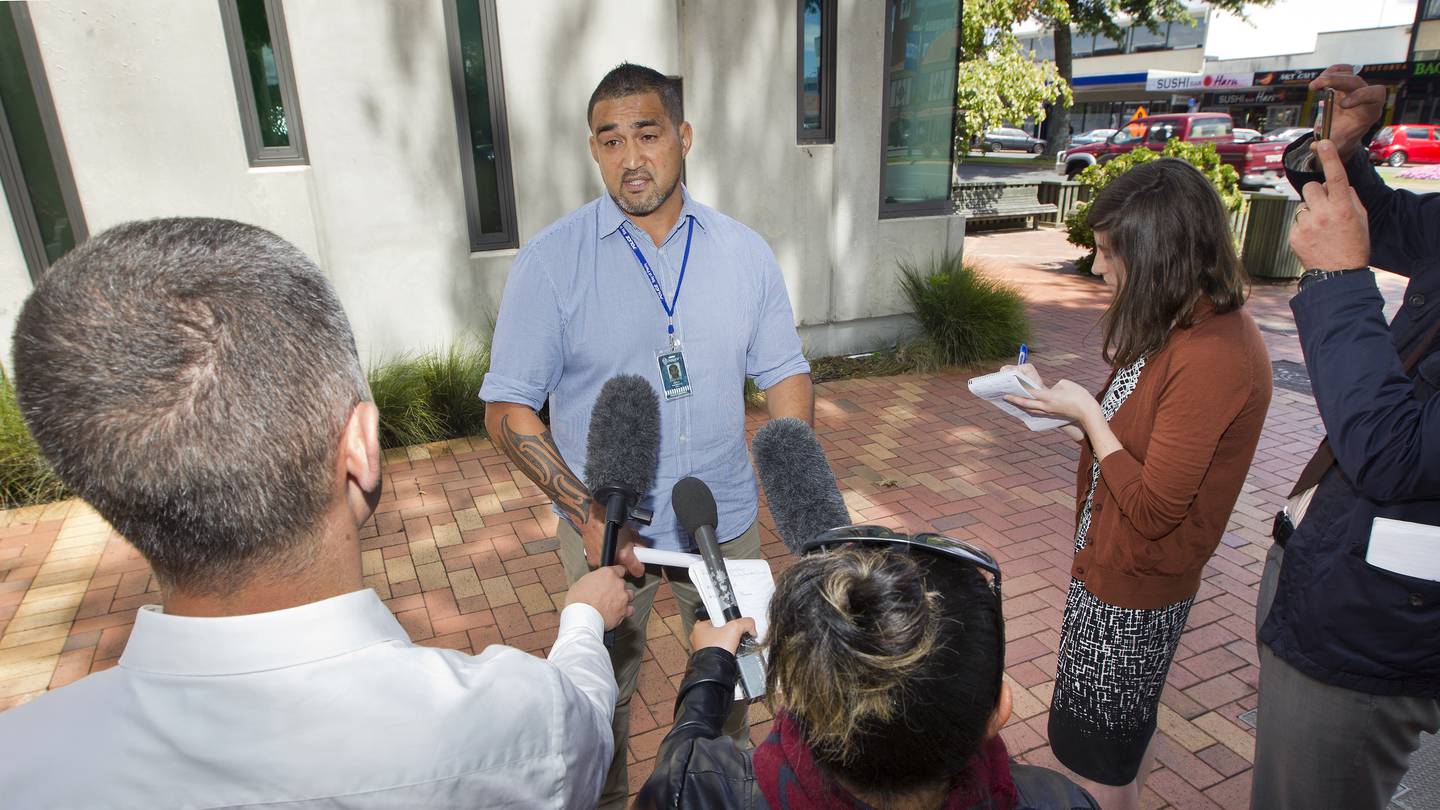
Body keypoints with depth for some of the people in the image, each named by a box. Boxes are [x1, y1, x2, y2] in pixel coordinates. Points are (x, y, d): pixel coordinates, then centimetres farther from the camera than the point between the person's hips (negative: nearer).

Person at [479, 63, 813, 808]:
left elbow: (784, 375, 3)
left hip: (727, 522, 3)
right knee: (604, 691, 20)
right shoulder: (550, 261, -12)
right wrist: (587, 513, -23)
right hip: (607, 529, -2)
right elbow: (508, 409, -12)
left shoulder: (745, 252, -3)